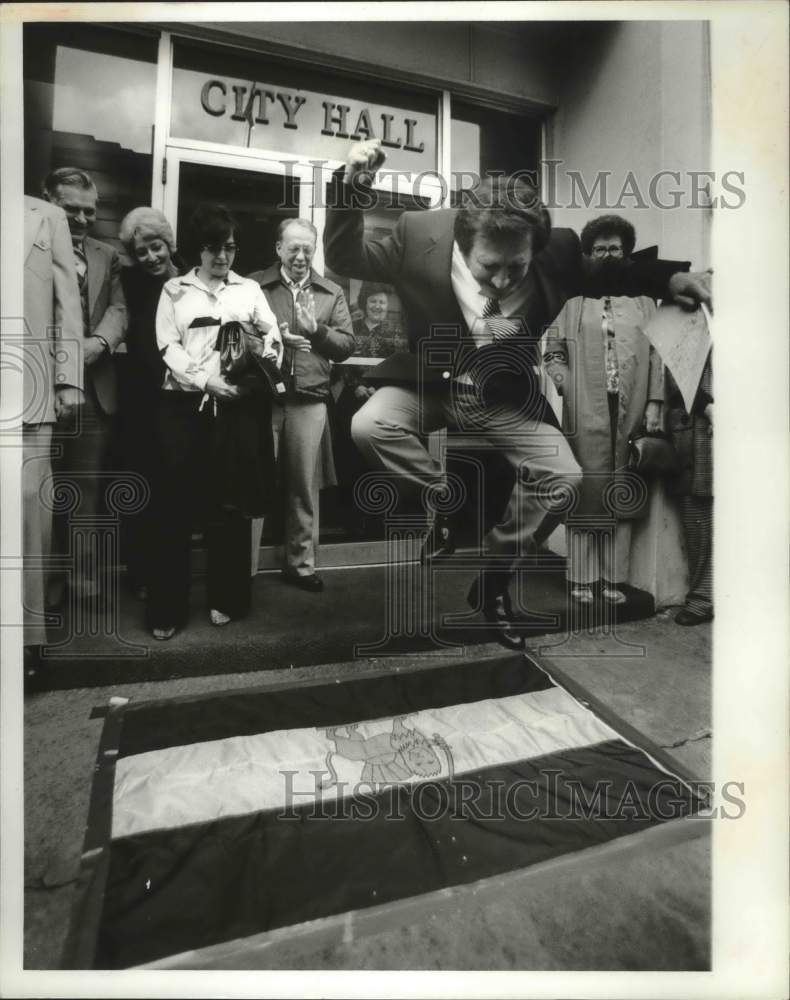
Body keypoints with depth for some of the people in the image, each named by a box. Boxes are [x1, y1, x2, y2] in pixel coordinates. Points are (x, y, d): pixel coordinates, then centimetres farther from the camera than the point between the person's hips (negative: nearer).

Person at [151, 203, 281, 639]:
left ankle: (225, 598, 14)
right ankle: (167, 607, 5)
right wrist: (206, 380, -13)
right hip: (185, 402, 0)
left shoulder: (249, 289, 16)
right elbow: (168, 346, 2)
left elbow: (273, 336, 8)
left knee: (230, 500, 2)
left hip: (238, 404, 1)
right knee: (176, 500, -3)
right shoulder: (175, 290, 13)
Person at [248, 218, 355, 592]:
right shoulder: (254, 285, 8)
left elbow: (347, 345, 9)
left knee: (304, 484, 6)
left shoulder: (332, 293, 14)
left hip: (310, 399, 2)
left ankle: (300, 562, 17)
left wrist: (317, 329, -7)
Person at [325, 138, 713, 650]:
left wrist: (668, 278, -12)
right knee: (369, 426, -29)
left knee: (563, 475, -15)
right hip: (433, 385, -1)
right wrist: (352, 186, -25)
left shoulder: (558, 252, -16)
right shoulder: (421, 235, -20)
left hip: (506, 399, 2)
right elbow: (344, 258, -9)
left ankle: (493, 579, 6)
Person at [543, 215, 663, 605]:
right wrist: (564, 385, -11)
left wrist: (654, 402, -1)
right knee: (584, 492, -3)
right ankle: (581, 577, 6)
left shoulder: (643, 303, 15)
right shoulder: (572, 302, 10)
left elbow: (657, 355, 9)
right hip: (584, 415, -2)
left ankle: (613, 577, 12)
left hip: (629, 413, 2)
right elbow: (552, 352, 6)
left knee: (621, 495, 3)